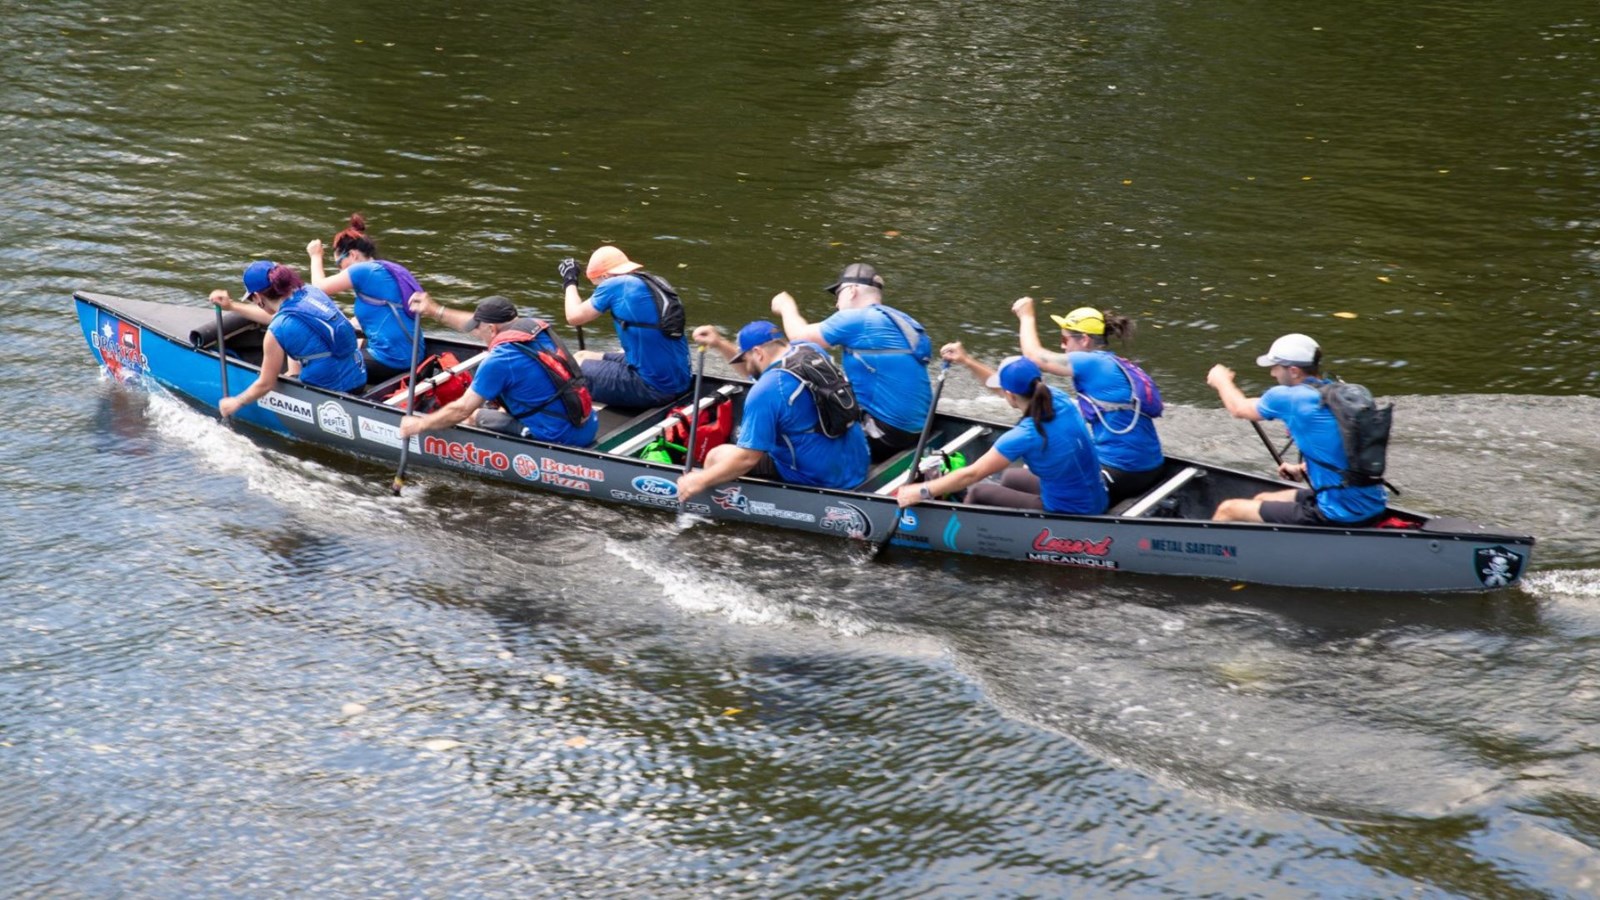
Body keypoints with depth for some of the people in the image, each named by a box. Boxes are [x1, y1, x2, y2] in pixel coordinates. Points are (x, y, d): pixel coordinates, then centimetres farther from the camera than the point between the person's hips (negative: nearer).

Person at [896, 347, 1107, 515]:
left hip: (1069, 515, -7)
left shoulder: (1025, 436, -26)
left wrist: (922, 491, -10)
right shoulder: (1058, 399, -8)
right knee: (1010, 477, 31)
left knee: (978, 492, 10)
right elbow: (1015, 385, 12)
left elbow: (971, 474, -19)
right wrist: (967, 361, 14)